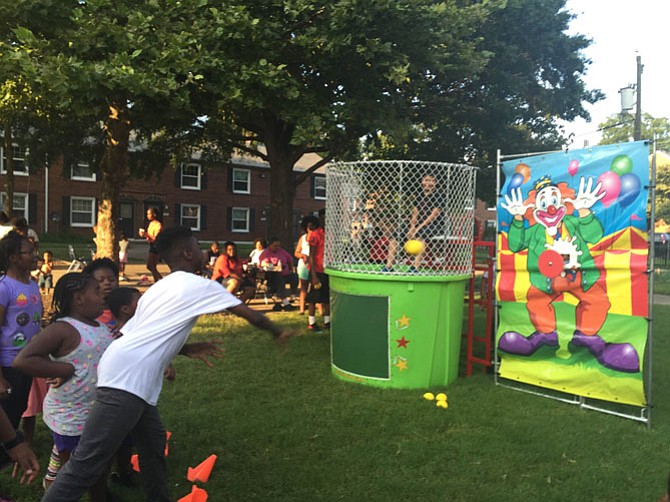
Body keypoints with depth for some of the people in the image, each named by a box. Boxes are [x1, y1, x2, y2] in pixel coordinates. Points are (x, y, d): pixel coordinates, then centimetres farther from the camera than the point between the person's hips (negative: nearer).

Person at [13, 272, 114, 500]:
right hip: (70, 419, -7)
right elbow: (22, 360, -26)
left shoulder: (102, 327, 6)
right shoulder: (62, 329, -19)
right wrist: (65, 370, -26)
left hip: (99, 415, 8)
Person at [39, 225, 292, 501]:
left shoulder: (159, 289, 24)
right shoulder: (198, 285, 1)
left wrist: (187, 349, 23)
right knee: (88, 462, -8)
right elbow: (248, 313, 8)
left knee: (153, 444, 19)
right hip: (127, 378, -9)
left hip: (125, 375, 9)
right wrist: (278, 332, 23)